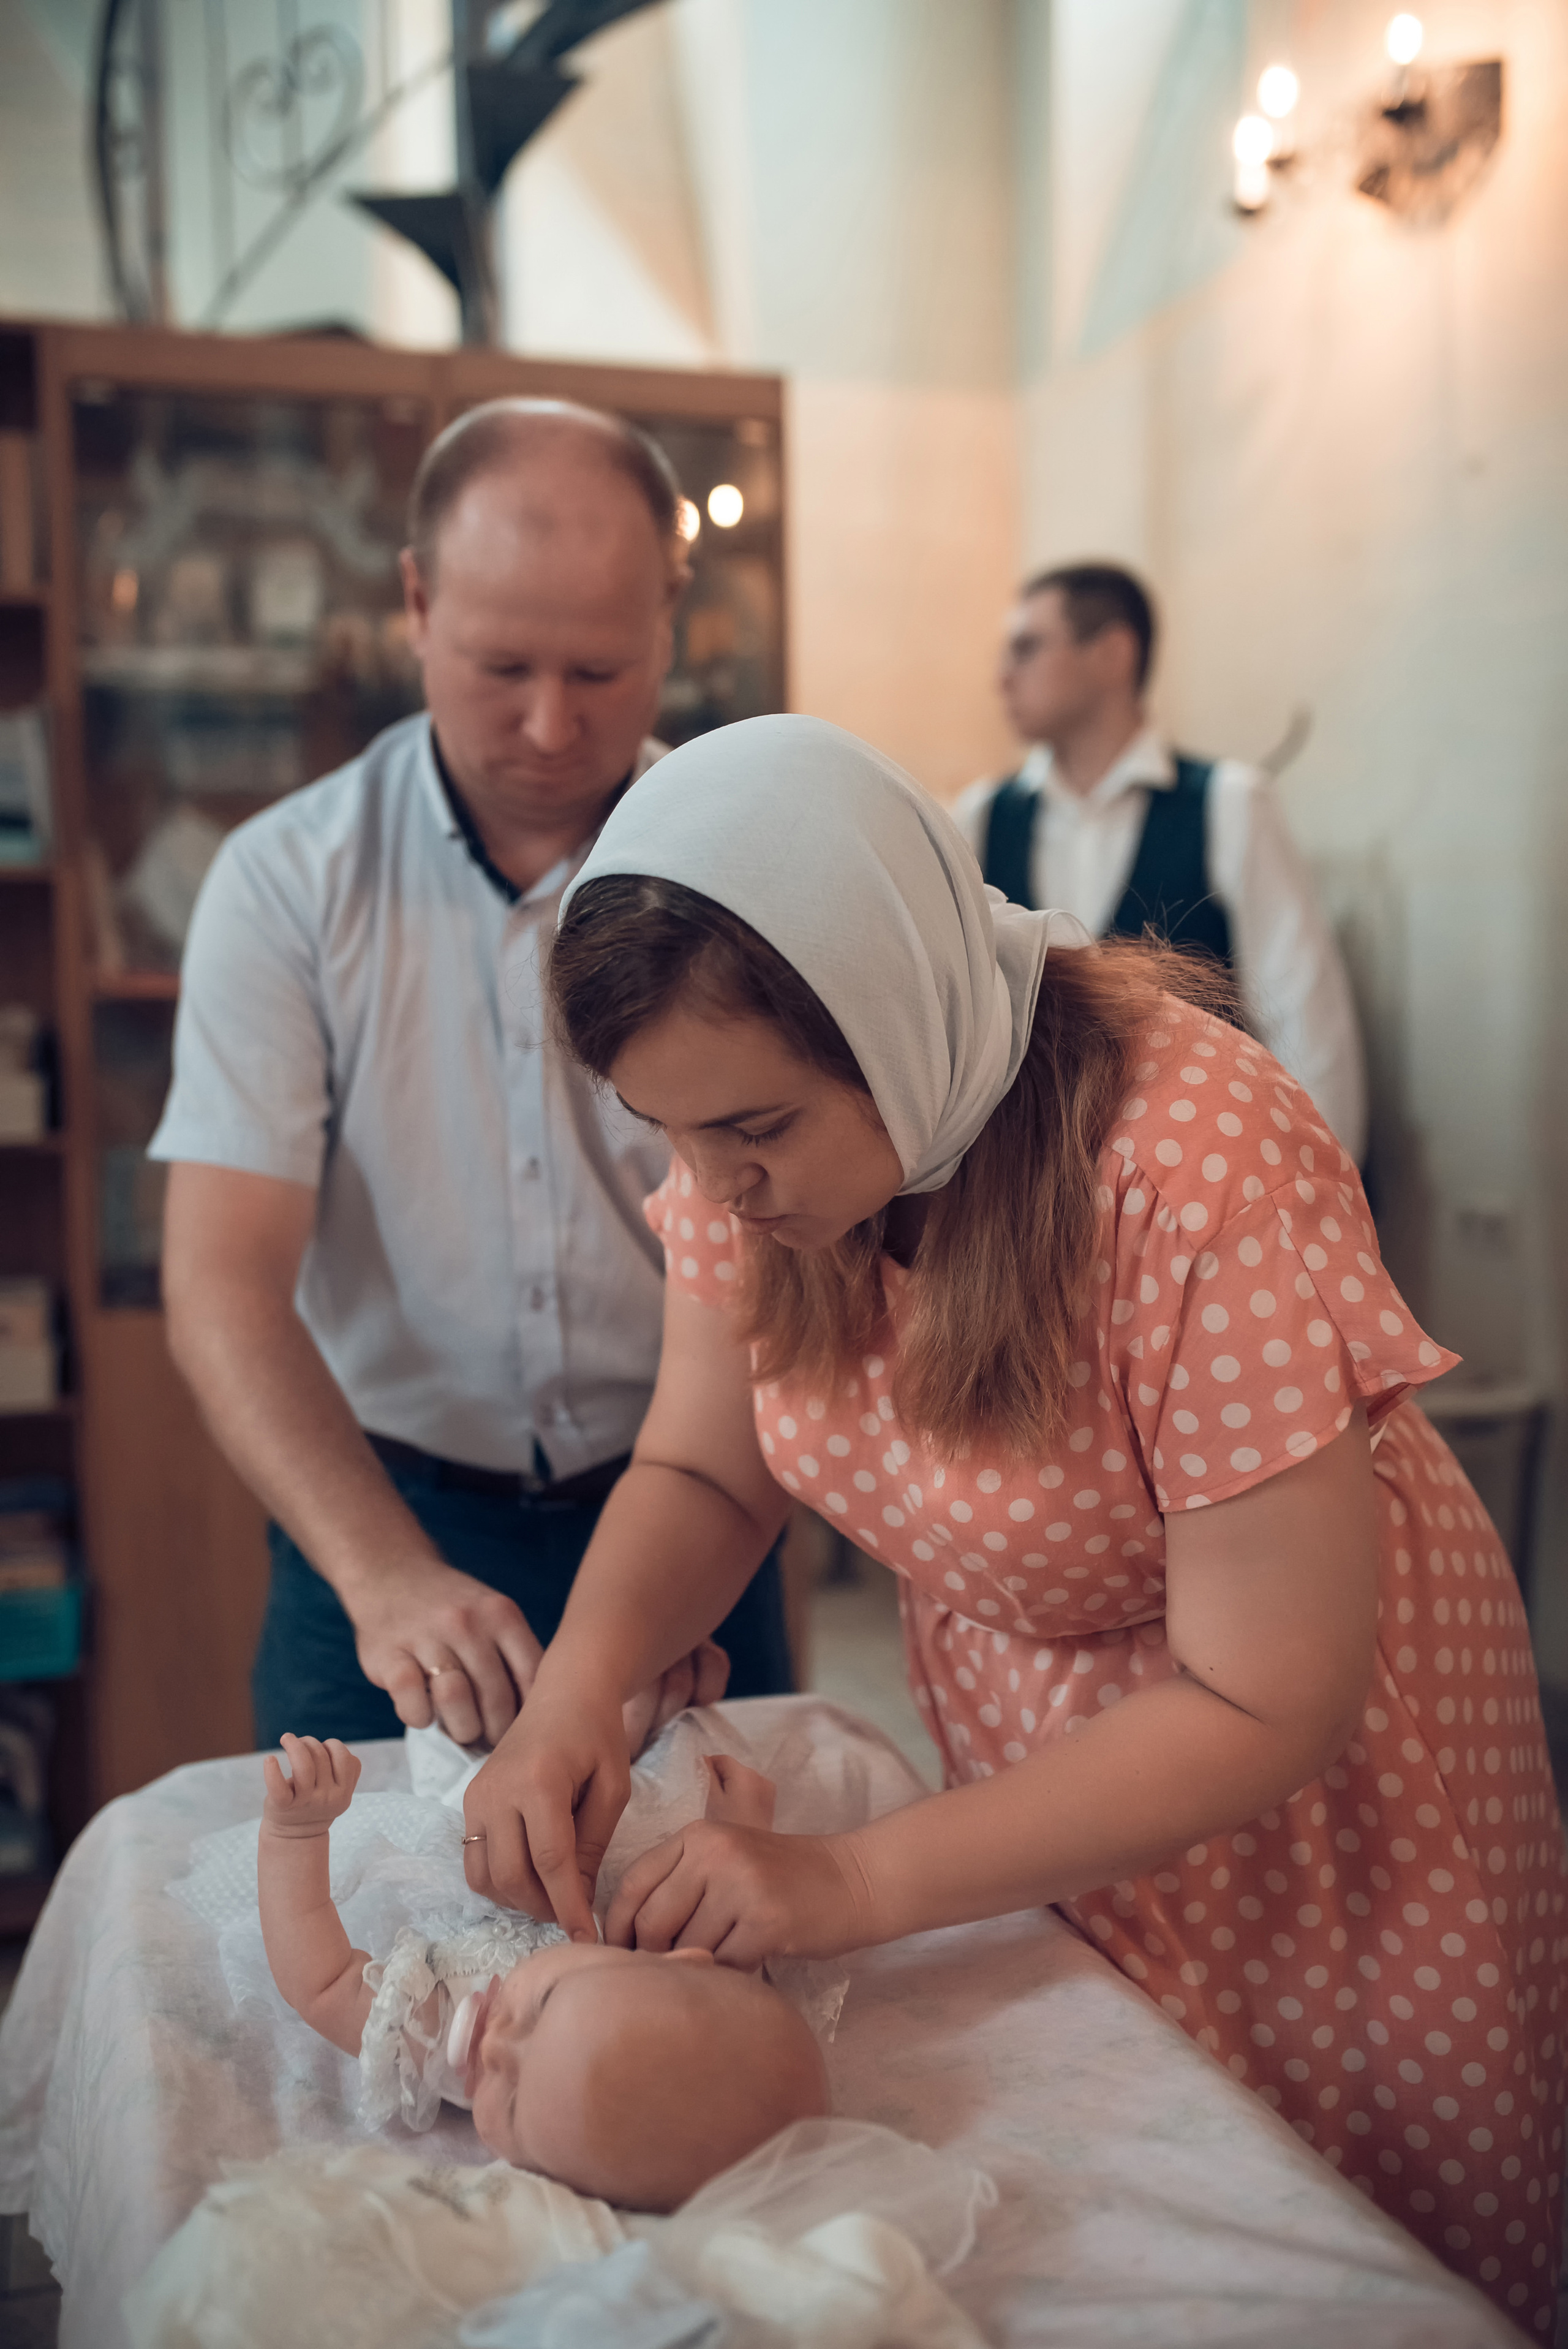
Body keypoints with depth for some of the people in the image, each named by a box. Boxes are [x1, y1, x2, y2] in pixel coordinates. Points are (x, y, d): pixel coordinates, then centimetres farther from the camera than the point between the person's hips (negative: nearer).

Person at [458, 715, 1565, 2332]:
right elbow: (700, 1471, -6)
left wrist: (861, 1881, -31)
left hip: (1298, 1755, -4)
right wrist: (579, 1687, -25)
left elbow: (1267, 1704, -29)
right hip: (1014, 1732, 5)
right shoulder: (755, 1120, -16)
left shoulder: (1201, 1179, -35)